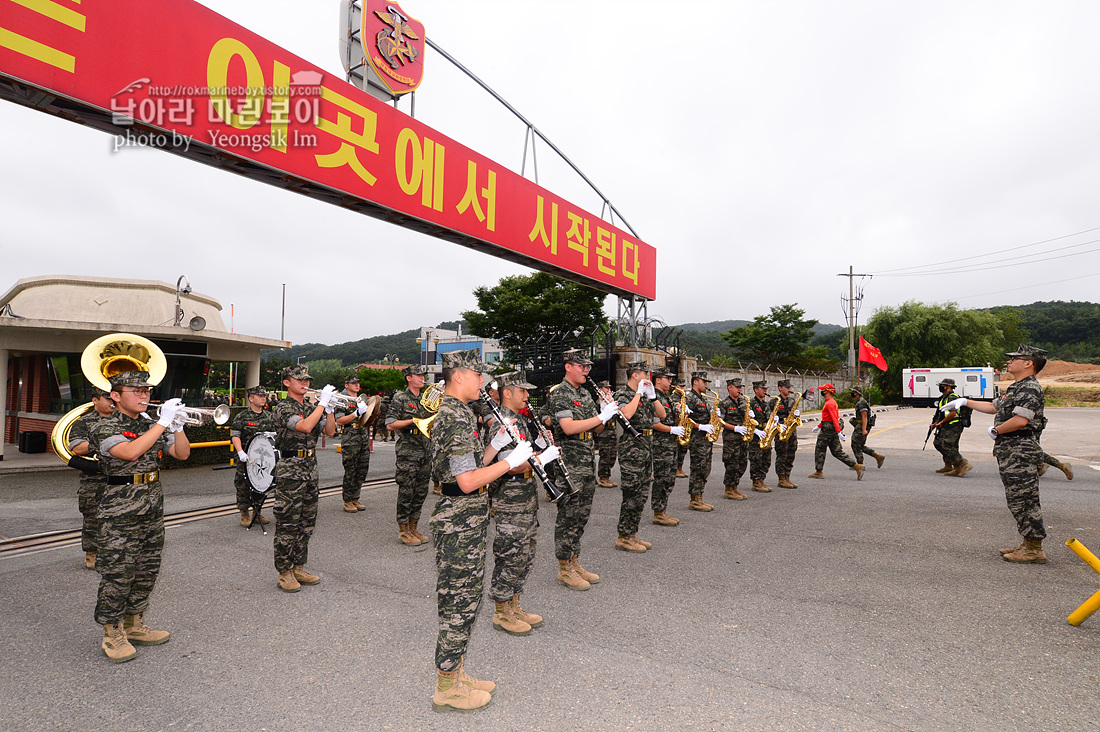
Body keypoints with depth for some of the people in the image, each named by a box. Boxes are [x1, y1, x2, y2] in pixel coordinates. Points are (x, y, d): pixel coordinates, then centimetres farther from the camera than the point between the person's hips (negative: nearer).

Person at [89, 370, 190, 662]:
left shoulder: (151, 426, 11)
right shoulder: (105, 428, -8)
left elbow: (182, 454, 6)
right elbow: (130, 452, -27)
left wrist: (177, 424, -9)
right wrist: (163, 422, -26)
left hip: (153, 513, 6)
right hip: (120, 515, -6)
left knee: (146, 573, 14)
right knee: (117, 576, 0)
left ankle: (134, 626, 28)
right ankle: (113, 635, 14)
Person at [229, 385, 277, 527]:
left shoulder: (269, 416, 11)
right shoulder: (241, 416, -4)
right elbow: (235, 435, -11)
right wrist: (240, 451, -24)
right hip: (246, 458, -5)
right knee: (243, 486, 0)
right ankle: (245, 515, 12)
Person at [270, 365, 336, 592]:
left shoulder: (311, 407, 14)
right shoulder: (283, 408, -9)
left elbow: (329, 431, 8)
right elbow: (305, 427, -26)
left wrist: (331, 408, -4)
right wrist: (323, 402, -22)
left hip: (310, 468, 8)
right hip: (290, 470, -7)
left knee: (307, 523, 12)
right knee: (287, 524, -1)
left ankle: (298, 567, 24)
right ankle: (284, 574, 9)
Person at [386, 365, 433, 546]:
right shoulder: (400, 398, -5)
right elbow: (390, 425, -10)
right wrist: (413, 420, -17)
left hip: (425, 451, 7)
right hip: (407, 451, -7)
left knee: (420, 492, 10)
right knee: (406, 492, -2)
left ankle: (413, 528, 21)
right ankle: (403, 531, 10)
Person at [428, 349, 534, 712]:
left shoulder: (455, 412, 13)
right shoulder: (456, 418, -20)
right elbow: (468, 482, -25)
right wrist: (512, 460, -19)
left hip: (467, 521, 10)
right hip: (459, 522, -10)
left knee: (466, 599, 19)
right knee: (458, 603, 2)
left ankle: (456, 674, 33)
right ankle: (446, 690, 17)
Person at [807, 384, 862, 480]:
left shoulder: (830, 403, -16)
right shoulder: (831, 401, 17)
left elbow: (834, 418, -24)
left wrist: (839, 432, -30)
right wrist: (818, 426, 31)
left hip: (828, 430, -10)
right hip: (832, 429, 10)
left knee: (819, 449, 2)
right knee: (837, 451, 9)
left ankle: (818, 472, 9)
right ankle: (856, 466, 3)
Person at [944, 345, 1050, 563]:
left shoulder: (1030, 388, -15)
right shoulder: (1015, 388, 19)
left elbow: (1020, 420, -25)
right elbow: (993, 407, 30)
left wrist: (995, 430, -11)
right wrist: (965, 402, 28)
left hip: (1020, 452, -11)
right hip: (1008, 451, 11)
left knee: (1024, 500, -5)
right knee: (1017, 500, 15)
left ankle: (1034, 550, 3)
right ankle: (1028, 544, 23)